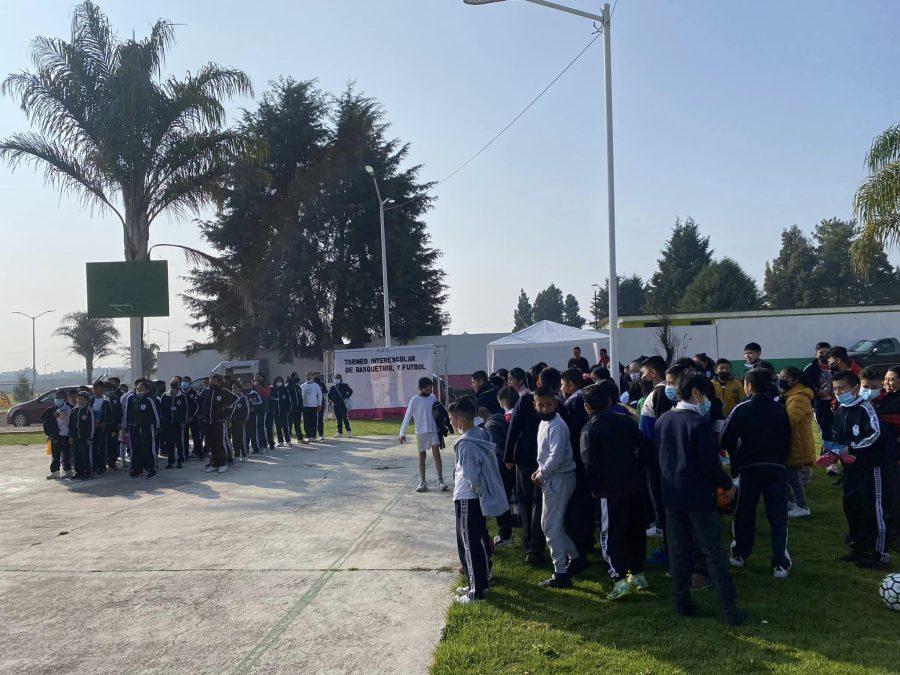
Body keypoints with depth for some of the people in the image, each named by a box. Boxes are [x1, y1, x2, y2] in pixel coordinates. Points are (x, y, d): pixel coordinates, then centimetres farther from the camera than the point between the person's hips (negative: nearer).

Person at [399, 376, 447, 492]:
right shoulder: (414, 401, -9)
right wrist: (402, 433, -12)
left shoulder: (432, 398, 3)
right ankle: (422, 482, 15)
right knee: (422, 456, 6)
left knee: (436, 454, -5)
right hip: (421, 432, -2)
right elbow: (407, 417, -9)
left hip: (433, 430, 2)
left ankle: (440, 480, -2)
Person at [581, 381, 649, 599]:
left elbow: (590, 464, -12)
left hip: (611, 490, -5)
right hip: (635, 485, 5)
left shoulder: (589, 430, -8)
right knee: (636, 530, 17)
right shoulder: (625, 421, 5)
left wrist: (594, 489, 1)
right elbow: (644, 449, 6)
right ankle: (638, 574, 25)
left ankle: (621, 579, -8)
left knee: (611, 536, 2)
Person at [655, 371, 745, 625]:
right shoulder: (699, 422, -17)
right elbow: (710, 463, -17)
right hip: (699, 495, -6)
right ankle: (729, 611, 6)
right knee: (714, 554, 2)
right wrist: (727, 484, -1)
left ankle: (683, 604, 20)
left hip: (671, 494, 6)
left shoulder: (662, 421, 4)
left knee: (678, 552, 13)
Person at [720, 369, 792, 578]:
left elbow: (726, 441, -9)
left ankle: (740, 553, 24)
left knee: (745, 512, 13)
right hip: (777, 467, 1)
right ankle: (780, 563, -1)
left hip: (749, 467, -1)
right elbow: (787, 440, 7)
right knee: (778, 515, 3)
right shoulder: (780, 409, 1)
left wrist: (736, 458, 10)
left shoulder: (741, 409, -7)